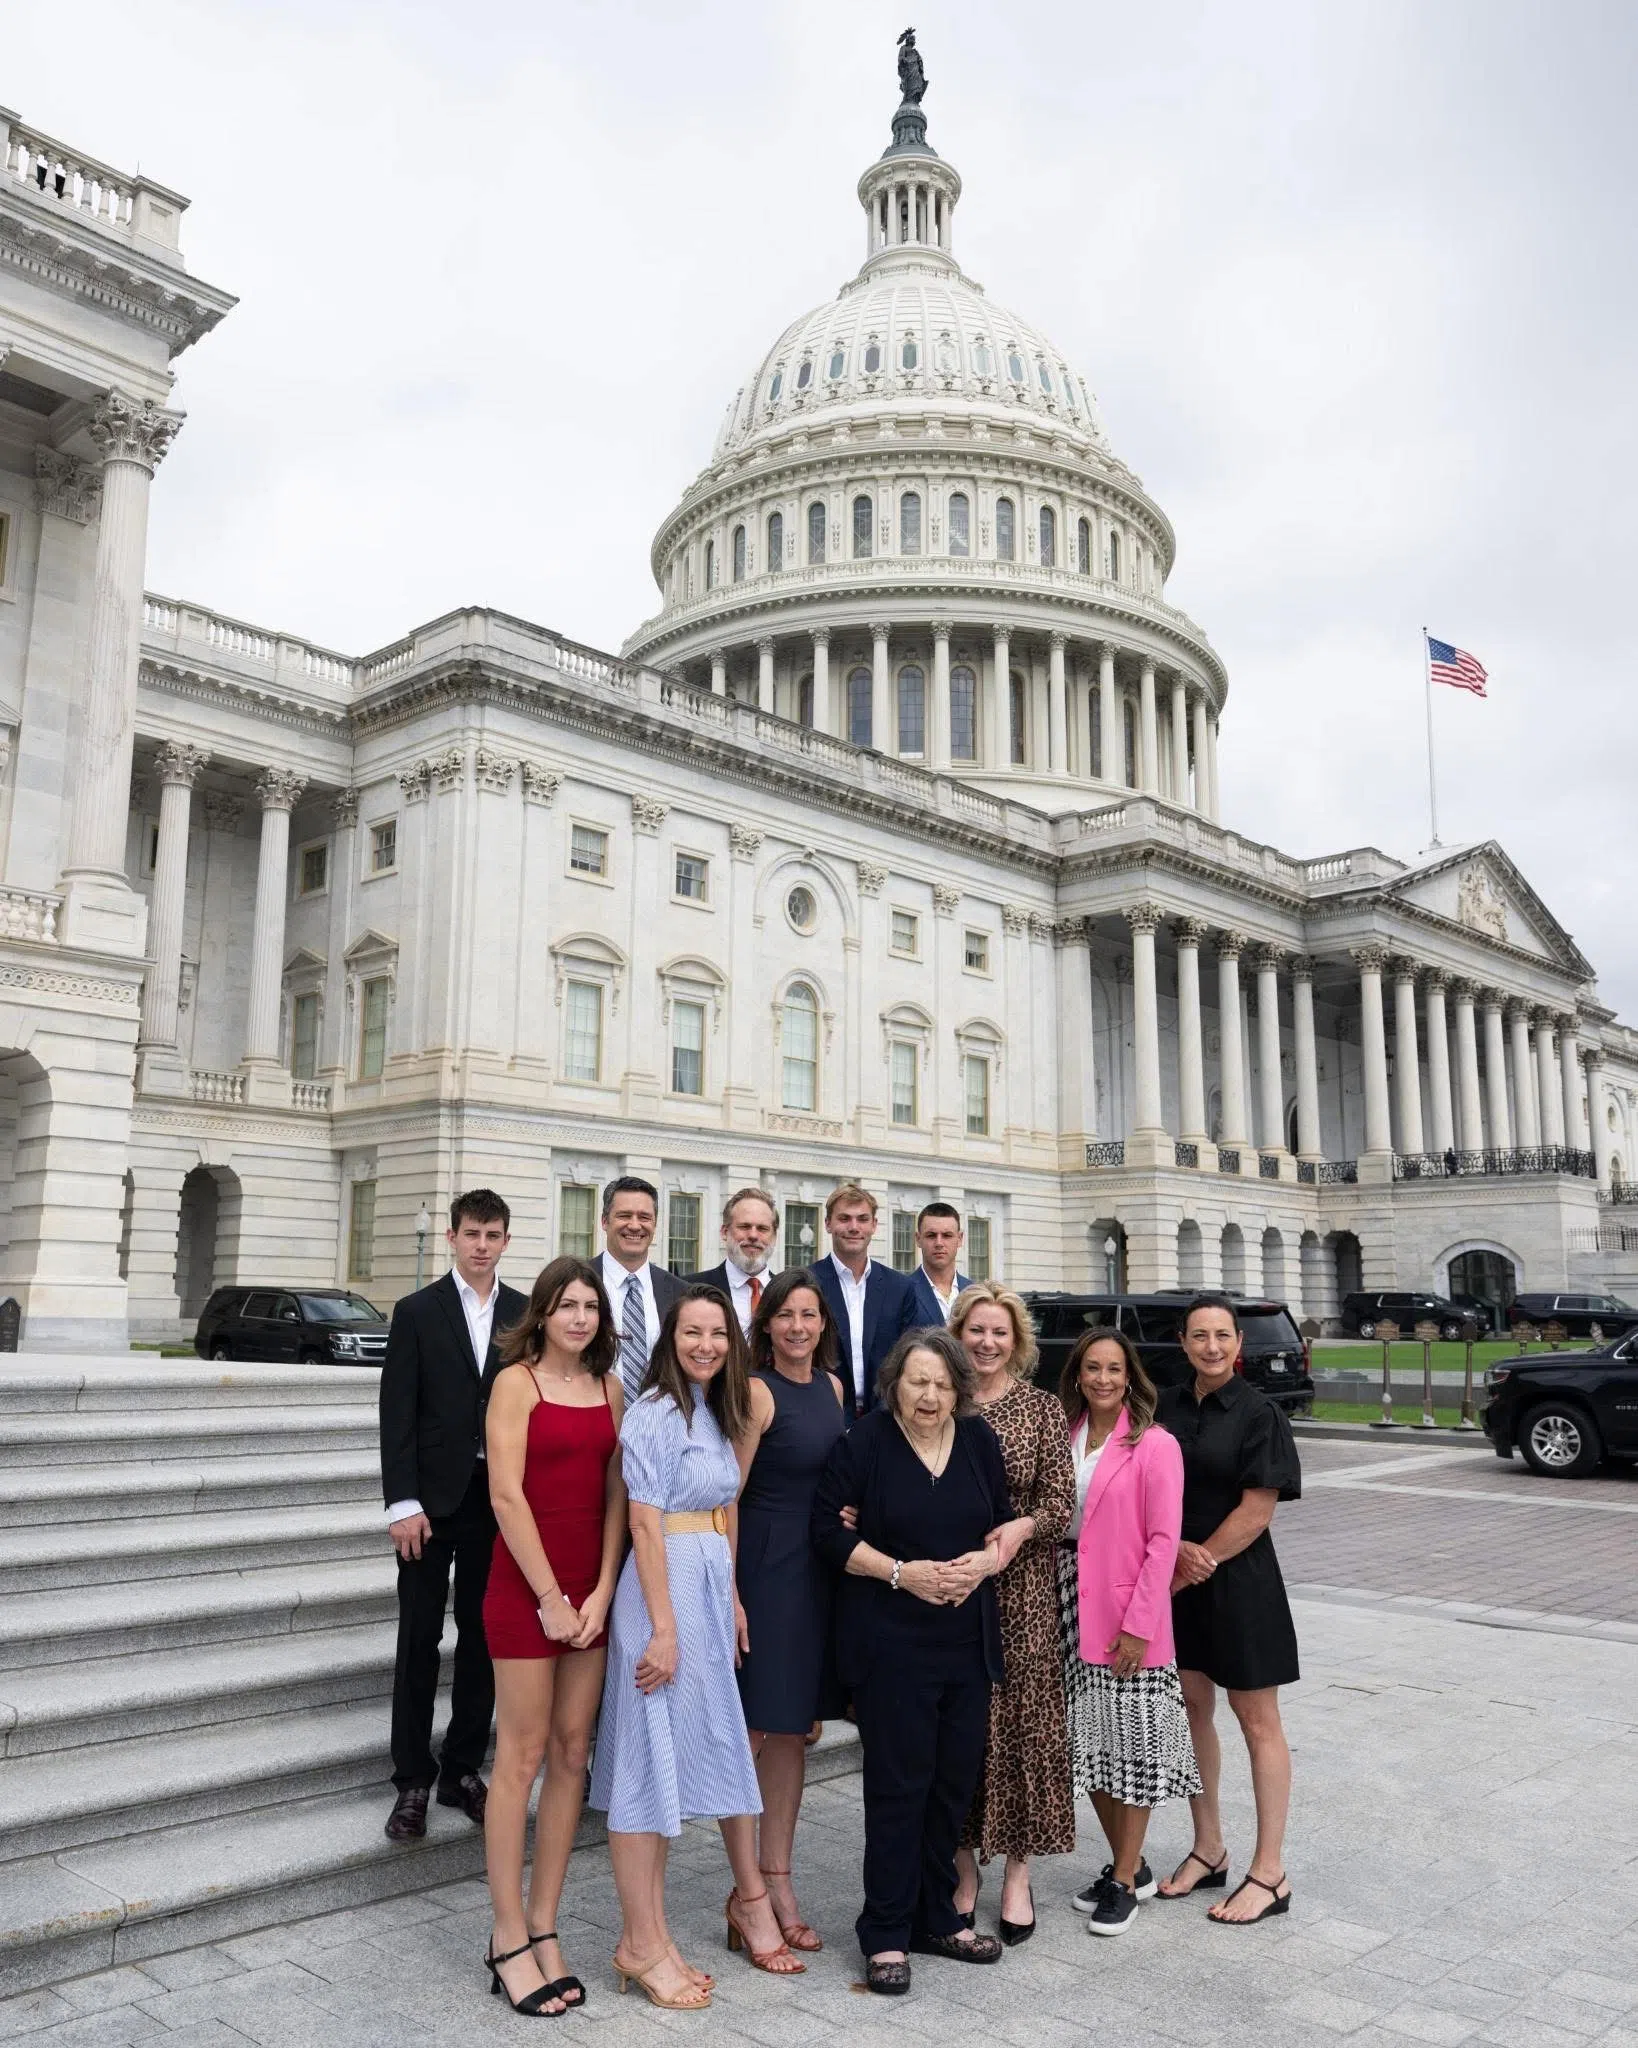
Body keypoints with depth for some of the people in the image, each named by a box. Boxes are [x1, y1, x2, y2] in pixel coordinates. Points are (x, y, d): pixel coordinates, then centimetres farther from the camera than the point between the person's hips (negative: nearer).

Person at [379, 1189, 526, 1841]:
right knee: (419, 1642, 3)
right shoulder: (417, 1311, -2)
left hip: (500, 1500, 2)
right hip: (433, 1500, -2)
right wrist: (403, 1504, -11)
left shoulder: (526, 1314, 5)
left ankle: (462, 1770, 22)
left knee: (482, 1638, 9)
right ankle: (412, 1782, 14)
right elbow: (398, 1414, -5)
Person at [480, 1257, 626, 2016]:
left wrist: (601, 1591, -5)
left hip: (590, 1589, 5)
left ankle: (543, 1927, 19)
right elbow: (506, 1494, -12)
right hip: (524, 1586, -5)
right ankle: (509, 1940, 11)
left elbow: (615, 1494, 6)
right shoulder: (517, 1380, -7)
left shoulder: (610, 1387, 7)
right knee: (522, 1756, 1)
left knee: (572, 1753, 8)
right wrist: (550, 1597, -12)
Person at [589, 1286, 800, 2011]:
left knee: (727, 1747, 18)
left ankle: (749, 1898, 34)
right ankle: (642, 1944, 11)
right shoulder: (654, 1412, -14)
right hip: (665, 1591, -9)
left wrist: (731, 1599, 14)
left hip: (712, 1592, 9)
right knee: (653, 1760, 0)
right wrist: (664, 1629, -19)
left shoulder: (717, 1412, 12)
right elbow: (645, 1523, -17)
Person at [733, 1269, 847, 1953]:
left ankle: (778, 1879, 25)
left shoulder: (831, 1386, 9)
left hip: (819, 1568, 7)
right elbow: (726, 1497, -16)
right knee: (751, 1732, 0)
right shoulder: (757, 1392, -13)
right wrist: (728, 1593, -20)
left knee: (793, 1729, 14)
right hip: (764, 1567, -7)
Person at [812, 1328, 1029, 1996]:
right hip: (890, 1642, -5)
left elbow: (1004, 1520, 13)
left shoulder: (979, 1439, 5)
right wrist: (903, 1573, -17)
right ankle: (886, 1935, 14)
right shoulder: (862, 1443, -9)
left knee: (955, 1779, 11)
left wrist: (985, 1561, -8)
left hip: (968, 1638, 5)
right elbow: (831, 1533, -8)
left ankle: (937, 1918, 28)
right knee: (898, 1784, 0)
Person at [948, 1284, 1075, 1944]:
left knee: (1021, 1720, 3)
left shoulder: (1042, 1408, 1)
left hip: (1021, 1586, -1)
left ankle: (1017, 1874, 17)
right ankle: (963, 1867, 21)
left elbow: (1060, 1499, -3)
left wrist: (1020, 1527, -22)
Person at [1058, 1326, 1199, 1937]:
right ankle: (1127, 1865, 30)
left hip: (1126, 1614, -5)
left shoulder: (1154, 1445, -9)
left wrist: (1139, 1623, -15)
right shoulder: (1066, 1436, 6)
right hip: (1072, 1610, 5)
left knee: (1132, 1746, 4)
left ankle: (1126, 1880, 19)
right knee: (1089, 1743, 13)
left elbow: (1163, 1540, -12)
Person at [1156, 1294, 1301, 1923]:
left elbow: (1257, 1510, -14)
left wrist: (1200, 1560, -12)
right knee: (1191, 1708, 13)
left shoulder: (1257, 1413, -10)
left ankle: (1269, 1873, 14)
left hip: (1239, 1580, -5)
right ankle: (1208, 1851, 29)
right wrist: (1175, 1550, -12)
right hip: (1177, 1580, 5)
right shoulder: (1166, 1407, 3)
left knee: (1257, 1721, 5)